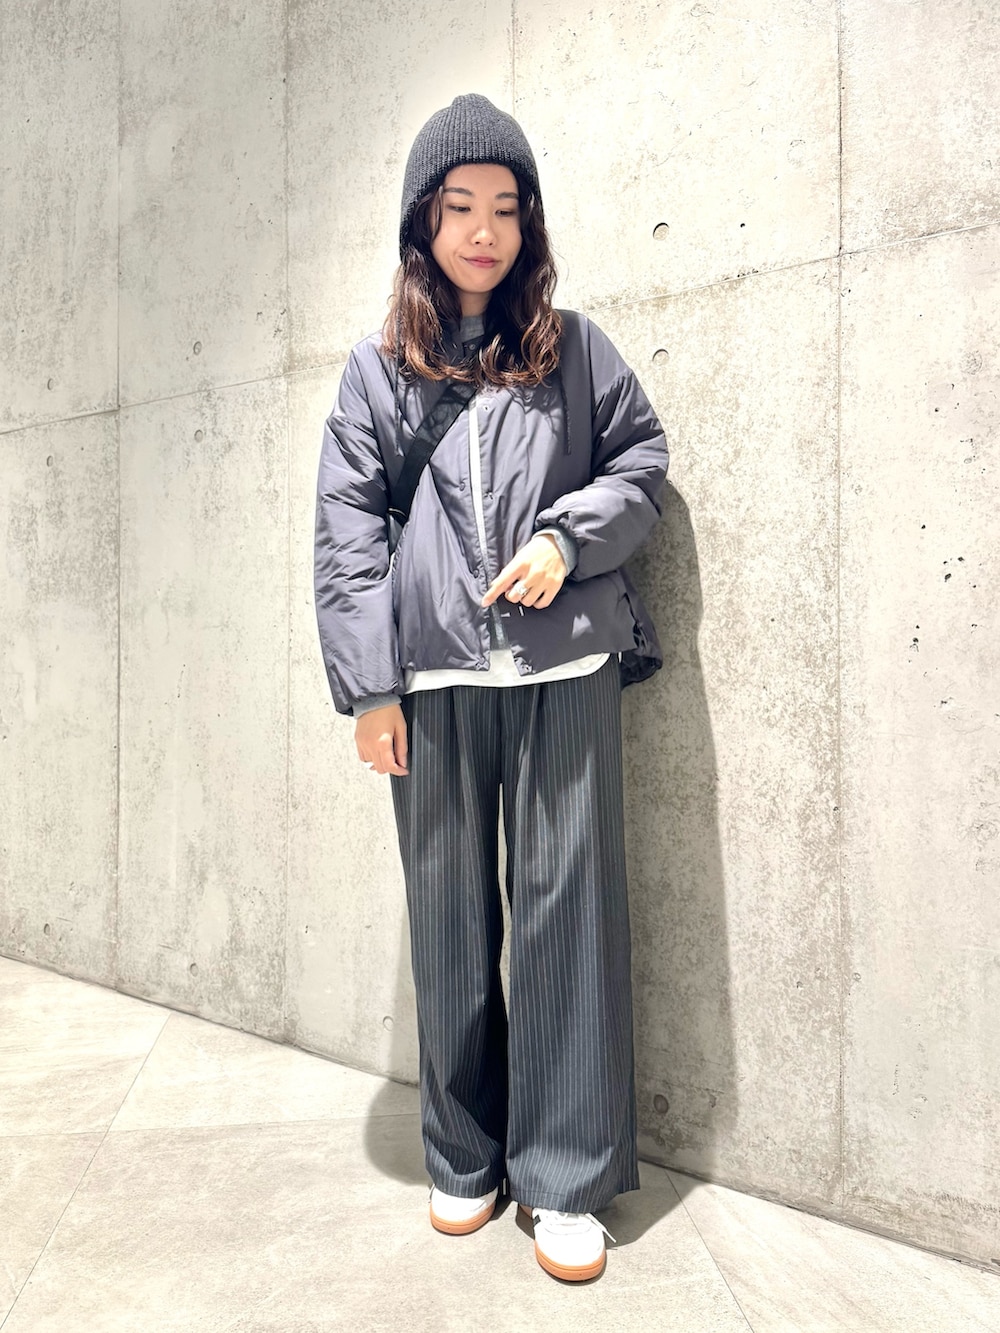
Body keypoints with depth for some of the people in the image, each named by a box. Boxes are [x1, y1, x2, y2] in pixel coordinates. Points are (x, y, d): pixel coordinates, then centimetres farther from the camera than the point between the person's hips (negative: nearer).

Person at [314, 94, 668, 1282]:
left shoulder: (572, 348, 12)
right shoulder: (379, 368, 11)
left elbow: (641, 458, 14)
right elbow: (346, 529, 5)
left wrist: (568, 536, -6)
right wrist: (369, 684, -3)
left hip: (565, 665, 0)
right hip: (434, 675, 1)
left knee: (565, 904, 1)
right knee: (450, 913, 8)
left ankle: (567, 1175, 17)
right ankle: (465, 1157, 27)